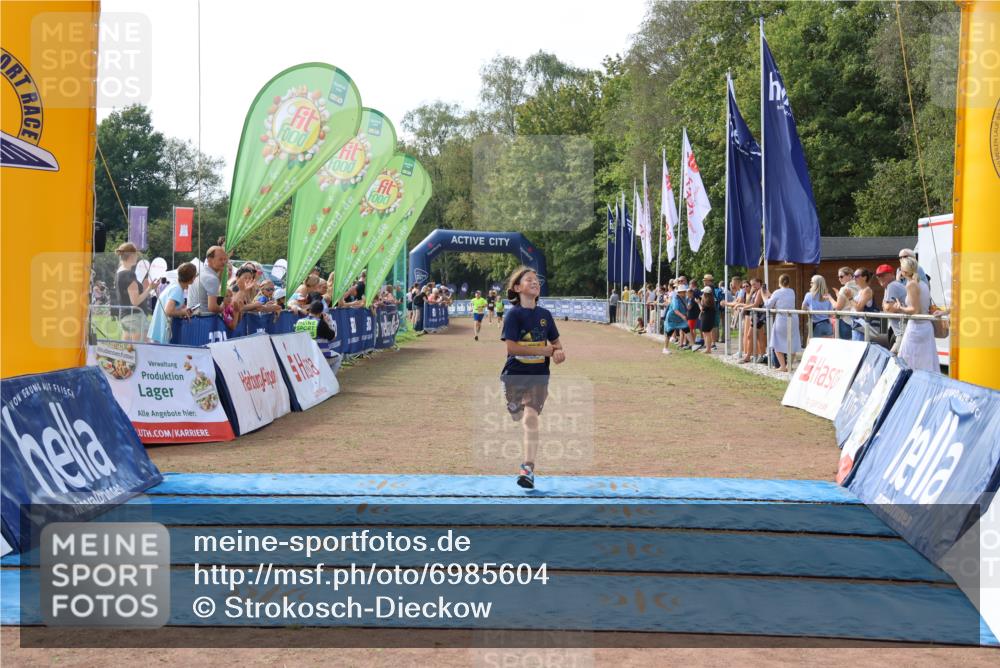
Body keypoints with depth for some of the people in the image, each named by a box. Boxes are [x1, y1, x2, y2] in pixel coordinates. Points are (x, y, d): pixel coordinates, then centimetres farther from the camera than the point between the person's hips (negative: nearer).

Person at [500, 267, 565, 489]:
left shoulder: (545, 314, 7)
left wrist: (560, 352, -8)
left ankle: (528, 469, -20)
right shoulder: (514, 314, -6)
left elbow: (556, 342, 16)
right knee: (524, 419, 10)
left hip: (539, 375, 1)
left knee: (531, 417, -16)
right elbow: (511, 347, -15)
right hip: (515, 374, -1)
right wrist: (545, 350, -15)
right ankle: (528, 462, 35)